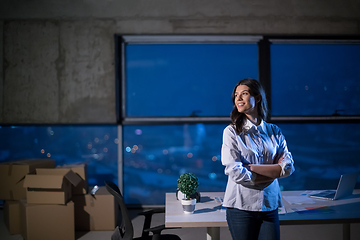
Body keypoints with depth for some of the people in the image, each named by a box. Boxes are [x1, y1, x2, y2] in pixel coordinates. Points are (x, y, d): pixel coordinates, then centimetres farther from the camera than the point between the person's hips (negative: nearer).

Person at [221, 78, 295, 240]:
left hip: (269, 206, 3)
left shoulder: (274, 131, 7)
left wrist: (252, 167, -12)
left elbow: (289, 167, -2)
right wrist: (274, 172, -5)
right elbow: (236, 173, -13)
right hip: (241, 207, -3)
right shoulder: (231, 132, -4)